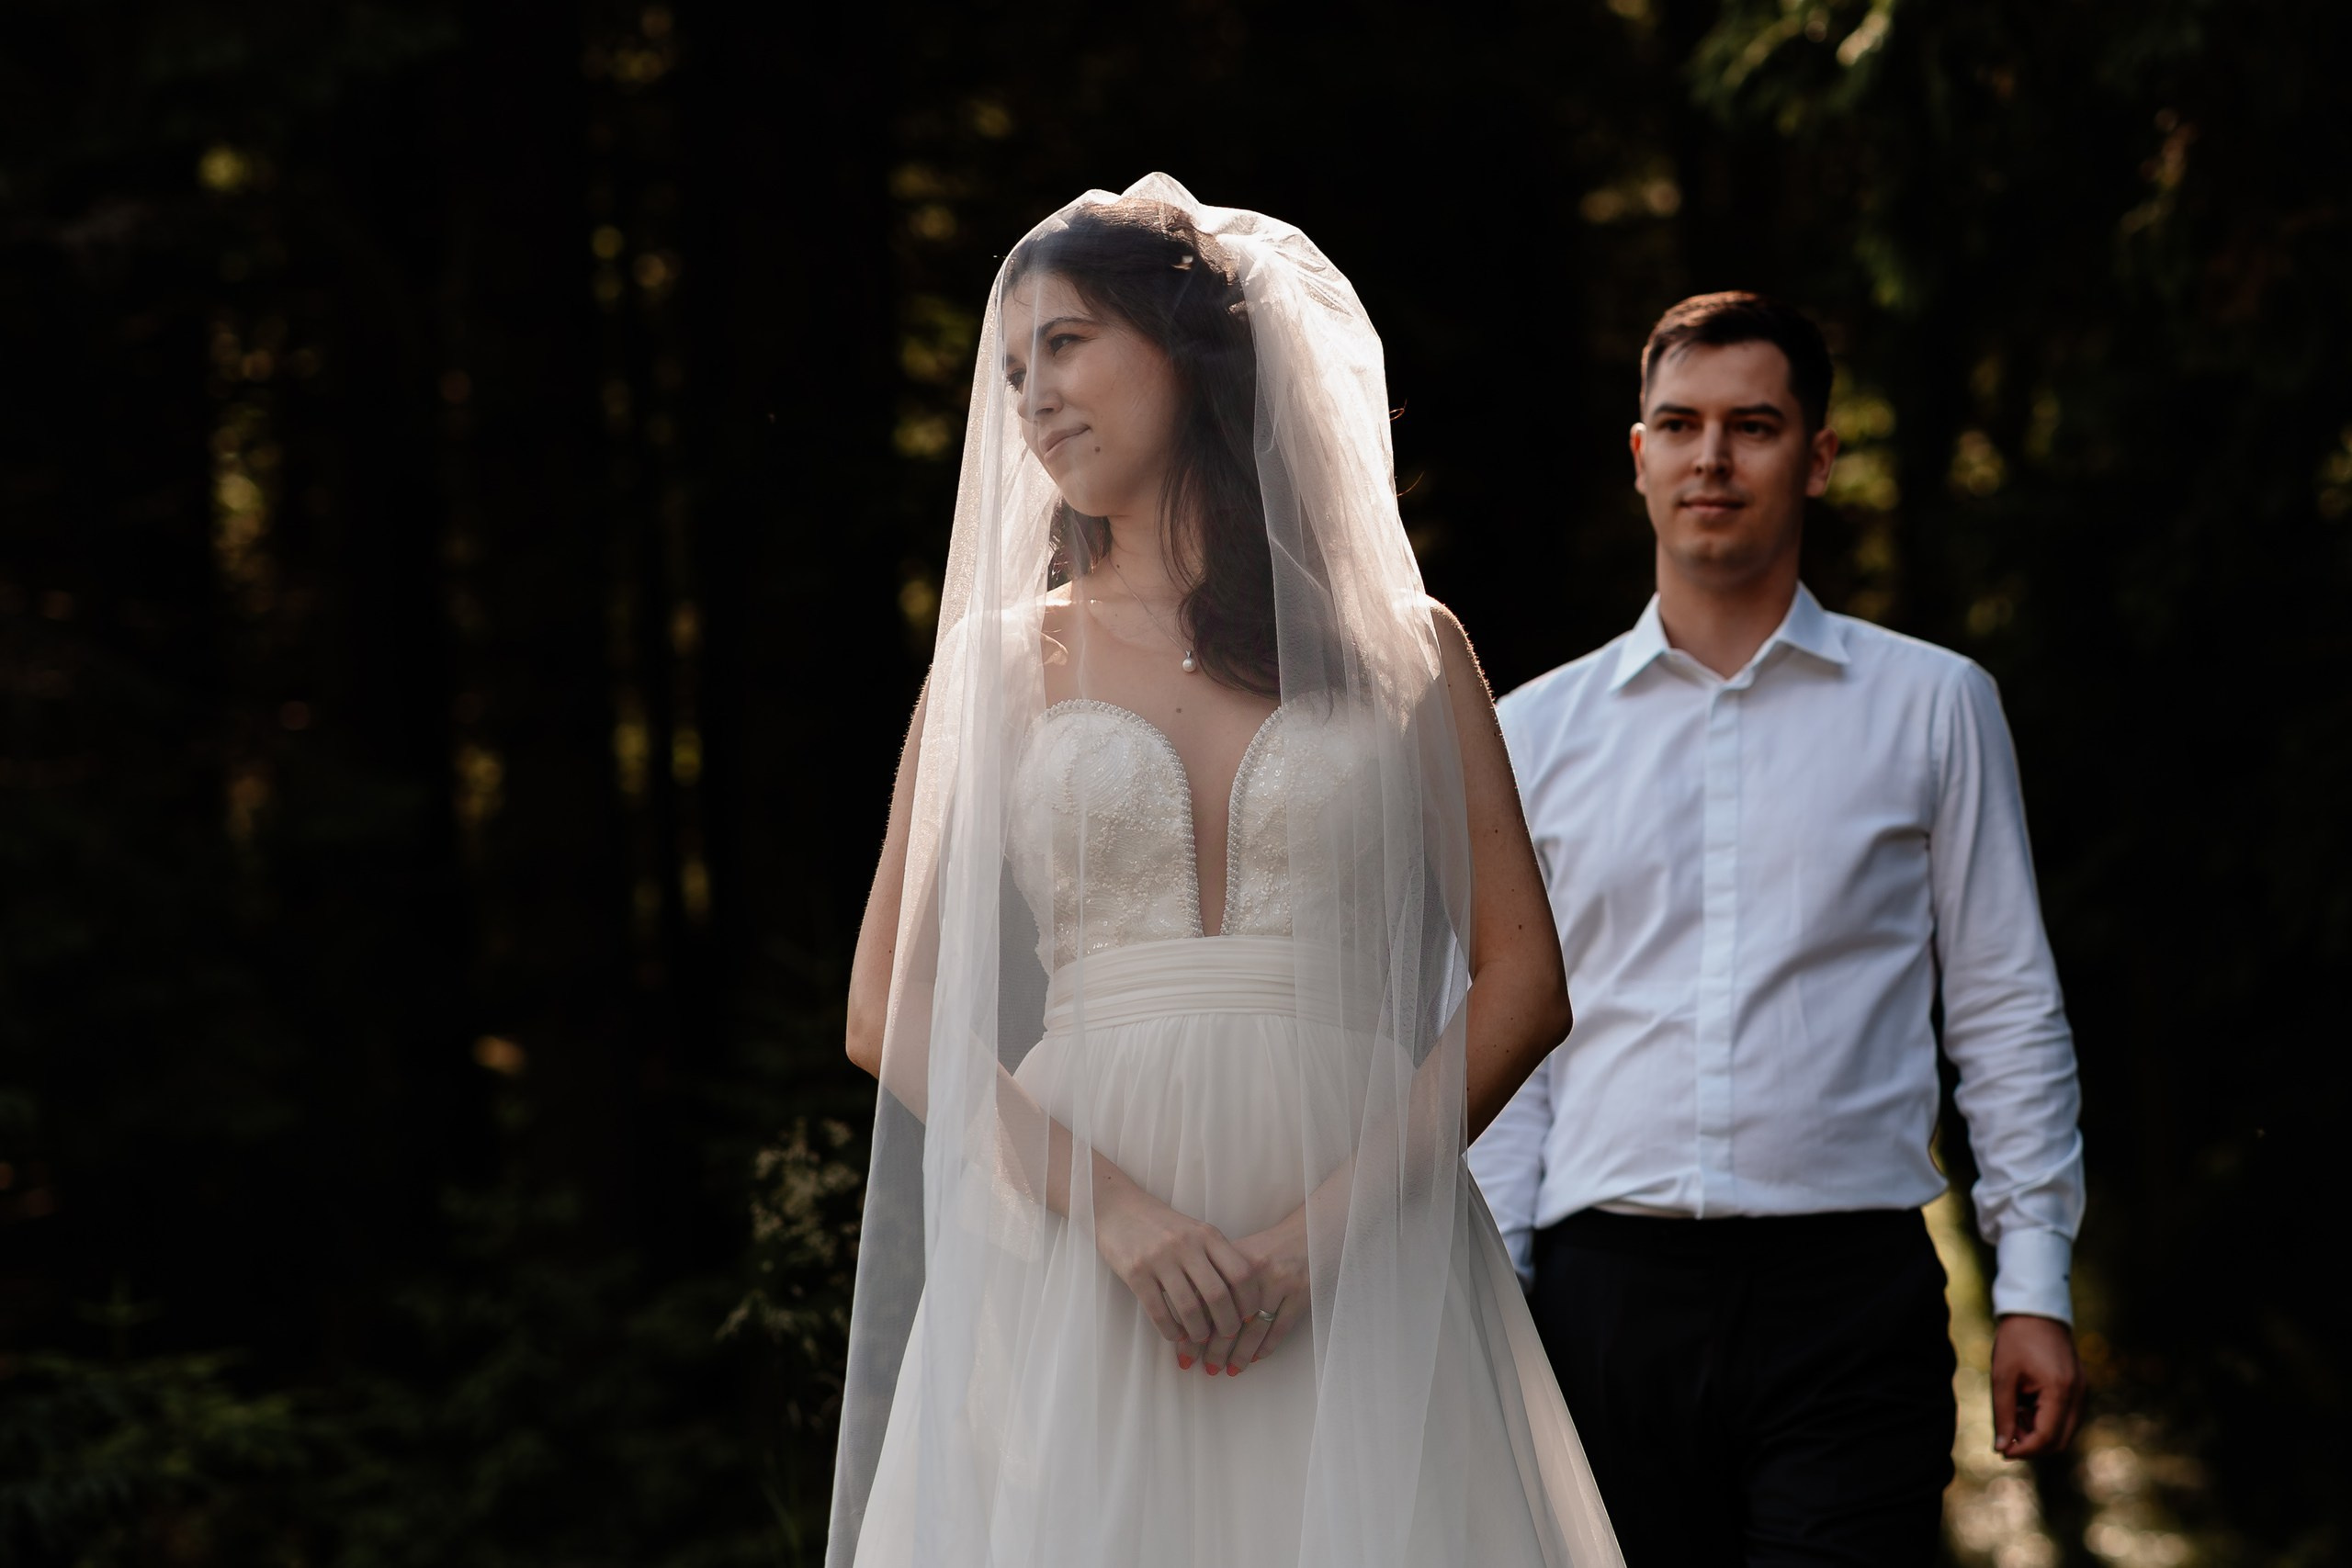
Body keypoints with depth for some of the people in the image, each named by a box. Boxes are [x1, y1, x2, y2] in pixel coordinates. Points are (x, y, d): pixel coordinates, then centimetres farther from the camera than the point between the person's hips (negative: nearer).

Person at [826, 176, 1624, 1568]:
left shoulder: (1407, 652, 9)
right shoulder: (1000, 663, 11)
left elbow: (1520, 980, 3)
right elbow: (893, 1011, 4)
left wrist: (1329, 1226, -10)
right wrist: (1118, 1210, -11)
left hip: (1361, 1281, 0)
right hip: (1071, 1275, 1)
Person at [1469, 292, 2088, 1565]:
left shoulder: (1933, 708, 8)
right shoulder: (1535, 731, 11)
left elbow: (2005, 1009, 8)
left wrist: (2034, 1284, 2)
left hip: (1850, 1286, -1)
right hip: (1605, 1293, 2)